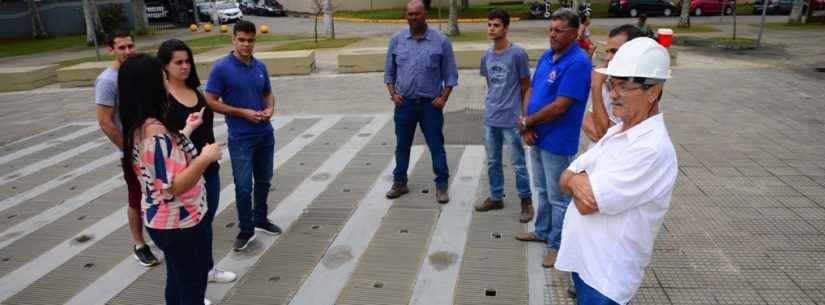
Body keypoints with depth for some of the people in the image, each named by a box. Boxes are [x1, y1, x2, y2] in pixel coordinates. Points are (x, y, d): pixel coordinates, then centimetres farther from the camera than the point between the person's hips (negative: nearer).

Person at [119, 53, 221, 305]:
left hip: (163, 221, 10)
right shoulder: (156, 132, -28)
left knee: (177, 281, 27)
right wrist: (205, 158, -29)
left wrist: (187, 130, 20)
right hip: (180, 224, -10)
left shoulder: (137, 127, 2)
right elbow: (173, 186, -30)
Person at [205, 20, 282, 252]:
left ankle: (261, 220, 33)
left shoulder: (260, 67, 5)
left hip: (265, 134, 5)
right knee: (243, 186, -3)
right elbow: (211, 102, -11)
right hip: (240, 138, -5)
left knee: (264, 180, 15)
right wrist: (243, 113, -17)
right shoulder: (221, 68, -11)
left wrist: (270, 109, -5)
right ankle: (246, 230, 13)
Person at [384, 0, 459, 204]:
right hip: (404, 103, 2)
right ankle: (399, 183, 26)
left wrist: (443, 98, -9)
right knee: (402, 146, 12)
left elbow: (450, 74, 1)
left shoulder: (441, 41, -4)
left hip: (431, 104, -2)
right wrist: (393, 93, -2)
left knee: (436, 146, 4)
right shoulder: (397, 40, 2)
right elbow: (389, 71, 10)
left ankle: (442, 186, 15)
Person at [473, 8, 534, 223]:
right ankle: (496, 198, 29)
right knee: (492, 162, 14)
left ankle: (526, 201, 18)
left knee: (518, 164, 3)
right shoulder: (486, 56, 7)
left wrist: (525, 116, -8)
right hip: (490, 120, 6)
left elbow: (526, 87, -5)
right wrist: (490, 107, 14)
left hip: (511, 120, -6)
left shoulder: (518, 54, -10)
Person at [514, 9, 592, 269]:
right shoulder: (546, 57, 6)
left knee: (558, 197, 6)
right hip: (538, 138, 8)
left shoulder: (578, 63, -20)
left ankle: (558, 245, 20)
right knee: (543, 190, 22)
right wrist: (527, 126, -6)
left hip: (558, 142, -8)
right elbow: (532, 91, 9)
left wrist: (527, 122, -11)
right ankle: (542, 231, 39)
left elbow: (559, 106, -24)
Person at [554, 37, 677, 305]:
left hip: (606, 275, -8)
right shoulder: (617, 132, 6)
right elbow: (565, 180, 4)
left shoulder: (652, 148, -25)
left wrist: (576, 178, -6)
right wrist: (580, 182, -18)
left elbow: (586, 202, -26)